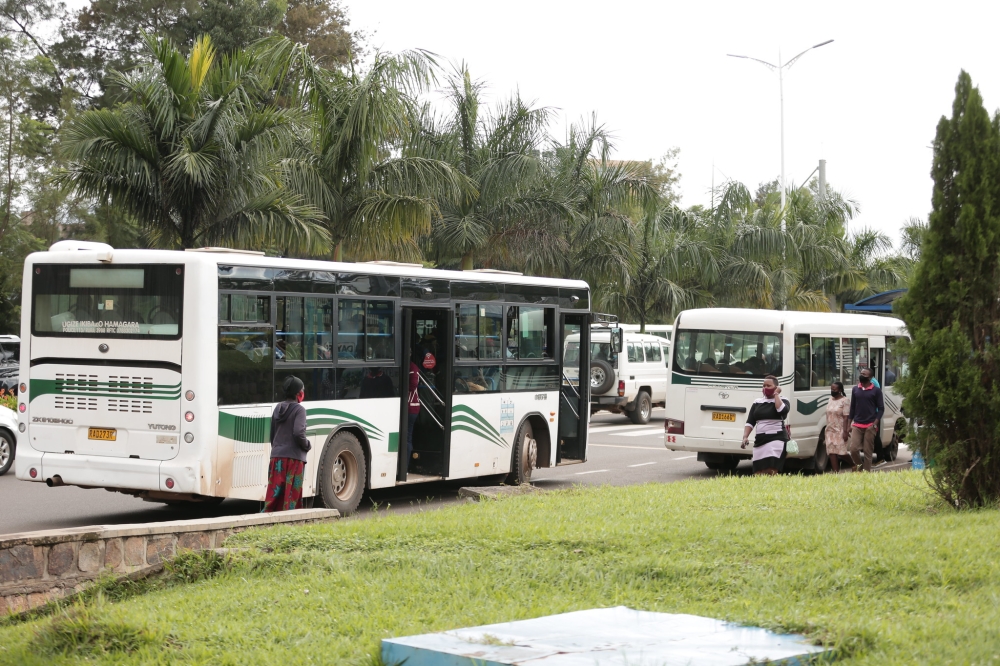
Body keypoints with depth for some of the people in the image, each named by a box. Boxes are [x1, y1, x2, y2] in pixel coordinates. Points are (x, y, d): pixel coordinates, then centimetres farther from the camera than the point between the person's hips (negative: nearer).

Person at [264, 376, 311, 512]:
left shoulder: (277, 408, 11)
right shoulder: (299, 409, -9)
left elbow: (272, 434, 14)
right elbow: (298, 433, -19)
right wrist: (307, 446, -2)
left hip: (276, 457, 6)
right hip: (293, 457, -6)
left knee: (274, 494, 7)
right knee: (291, 495, -1)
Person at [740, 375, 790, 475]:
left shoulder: (782, 401, 4)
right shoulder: (757, 403, 15)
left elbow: (782, 410, -21)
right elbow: (750, 422, 11)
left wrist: (776, 394, -7)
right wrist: (745, 437, -4)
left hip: (776, 439, -5)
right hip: (759, 440, 5)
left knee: (771, 472, -20)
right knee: (758, 474, 1)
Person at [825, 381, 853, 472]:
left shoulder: (844, 401, -9)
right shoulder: (831, 399, 12)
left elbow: (846, 418, -14)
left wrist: (845, 432, -21)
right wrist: (826, 431, 16)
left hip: (840, 430, -7)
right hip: (830, 430, 7)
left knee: (841, 451, -5)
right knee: (831, 452, -1)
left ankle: (853, 463, 21)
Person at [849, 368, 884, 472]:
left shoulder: (876, 390, 1)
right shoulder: (855, 389, 11)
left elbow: (881, 408, 1)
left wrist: (875, 422, -10)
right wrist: (850, 422, 9)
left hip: (870, 426, -3)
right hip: (857, 425, 3)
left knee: (868, 451, -1)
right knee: (854, 449, -8)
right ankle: (858, 465, 16)